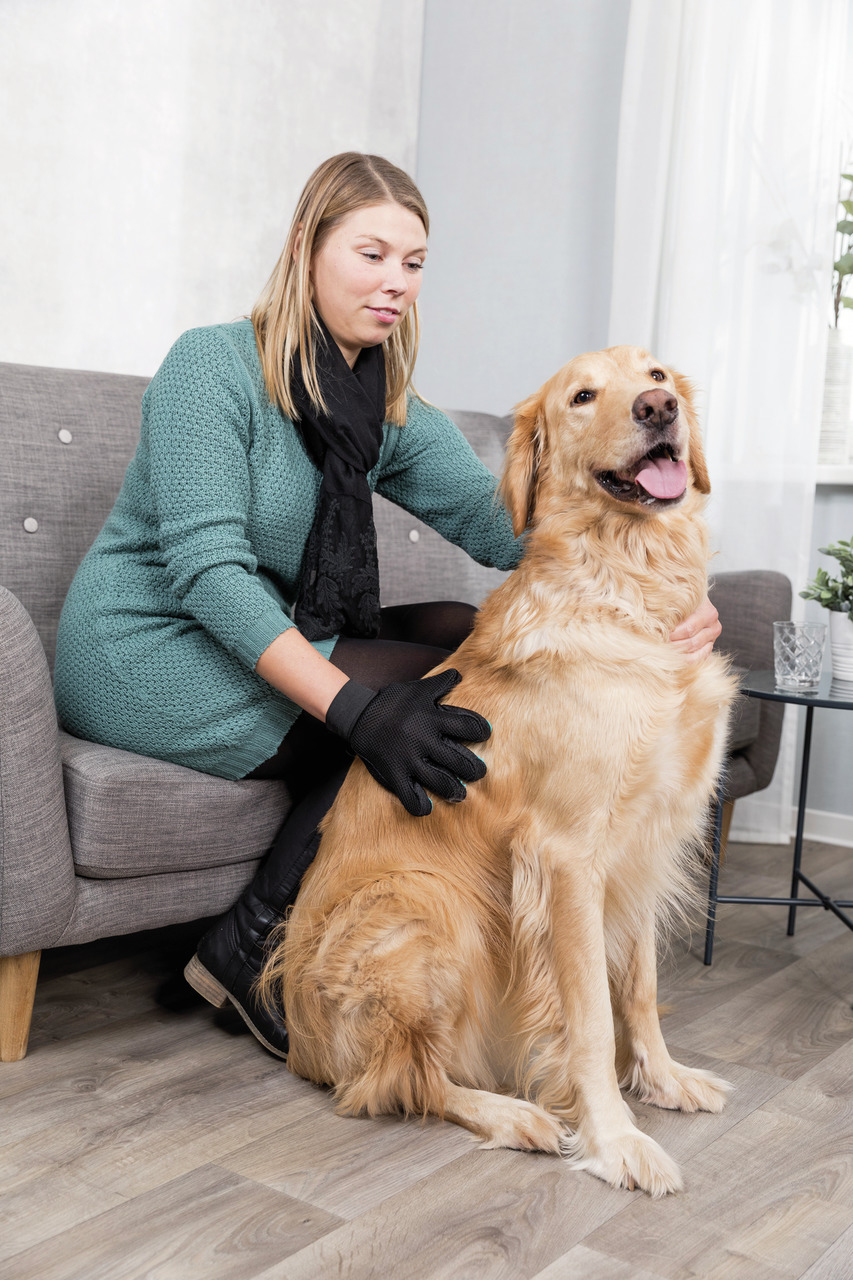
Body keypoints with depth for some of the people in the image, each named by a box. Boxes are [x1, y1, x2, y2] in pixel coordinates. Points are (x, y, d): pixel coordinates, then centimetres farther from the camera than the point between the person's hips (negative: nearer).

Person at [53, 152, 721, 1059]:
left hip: (266, 643, 8)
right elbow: (206, 569, -24)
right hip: (145, 652, -7)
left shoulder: (394, 415, 7)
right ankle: (250, 950, -8)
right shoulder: (213, 365, -14)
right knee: (449, 698, -18)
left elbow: (500, 520, -8)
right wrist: (353, 707, -35)